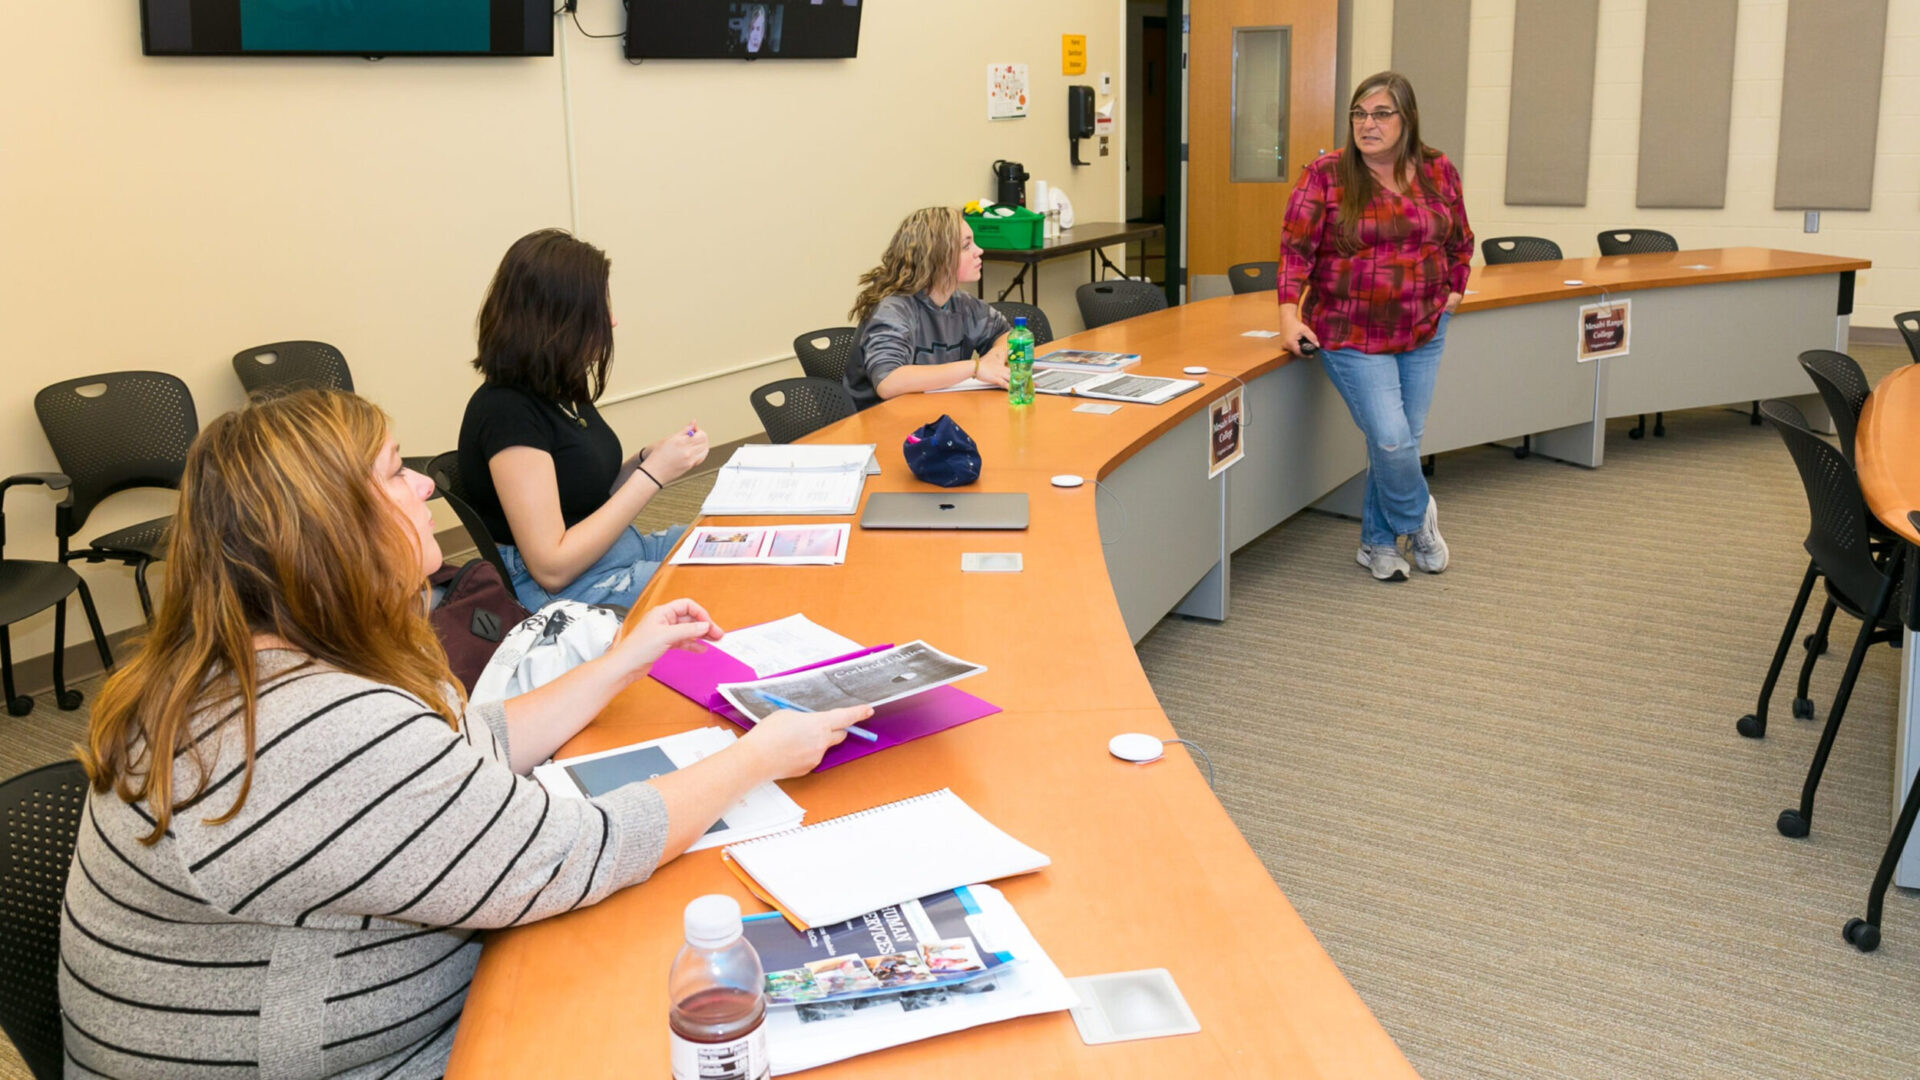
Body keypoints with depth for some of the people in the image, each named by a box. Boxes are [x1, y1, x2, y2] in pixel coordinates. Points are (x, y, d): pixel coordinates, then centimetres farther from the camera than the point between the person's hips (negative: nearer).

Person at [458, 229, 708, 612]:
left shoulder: (556, 391, 6)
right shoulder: (508, 412, -20)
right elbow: (552, 568, -23)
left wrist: (647, 460, -5)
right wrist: (651, 475, -20)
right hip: (569, 593, -9)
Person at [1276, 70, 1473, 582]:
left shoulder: (1437, 171, 3)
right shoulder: (1325, 175, -7)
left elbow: (1459, 240, 17)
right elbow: (1296, 247, -10)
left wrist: (1452, 292, 14)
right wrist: (1290, 313, -20)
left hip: (1423, 332, 4)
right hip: (1351, 334, -4)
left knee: (1405, 439, 7)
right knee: (1390, 439, -12)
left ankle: (1378, 541, 26)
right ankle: (1417, 514, 20)